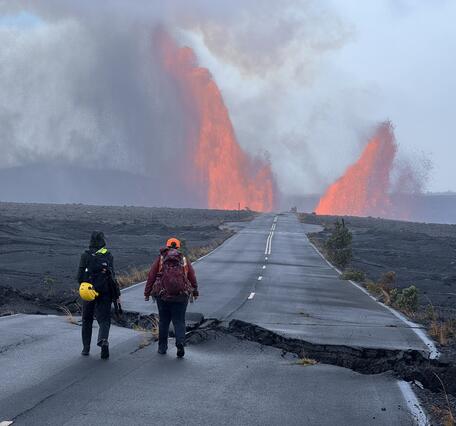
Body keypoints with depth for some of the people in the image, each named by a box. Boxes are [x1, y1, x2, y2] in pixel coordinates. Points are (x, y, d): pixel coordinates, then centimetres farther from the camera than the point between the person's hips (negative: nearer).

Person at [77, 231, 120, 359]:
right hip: (105, 292, -1)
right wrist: (117, 294, -2)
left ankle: (86, 348, 18)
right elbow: (112, 276, -7)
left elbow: (80, 276, -4)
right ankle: (103, 339, -24)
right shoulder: (108, 256, -3)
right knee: (104, 319, 4)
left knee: (87, 320, 15)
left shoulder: (85, 255, -2)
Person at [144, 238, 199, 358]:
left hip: (162, 295, 0)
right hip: (181, 296, 0)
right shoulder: (184, 260, 7)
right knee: (179, 321, 5)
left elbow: (151, 276, 0)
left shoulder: (160, 259, 4)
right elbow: (192, 277, 9)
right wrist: (195, 292, 22)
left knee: (164, 321, 13)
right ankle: (180, 343, -17)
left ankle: (162, 347, 18)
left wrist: (147, 293, 5)